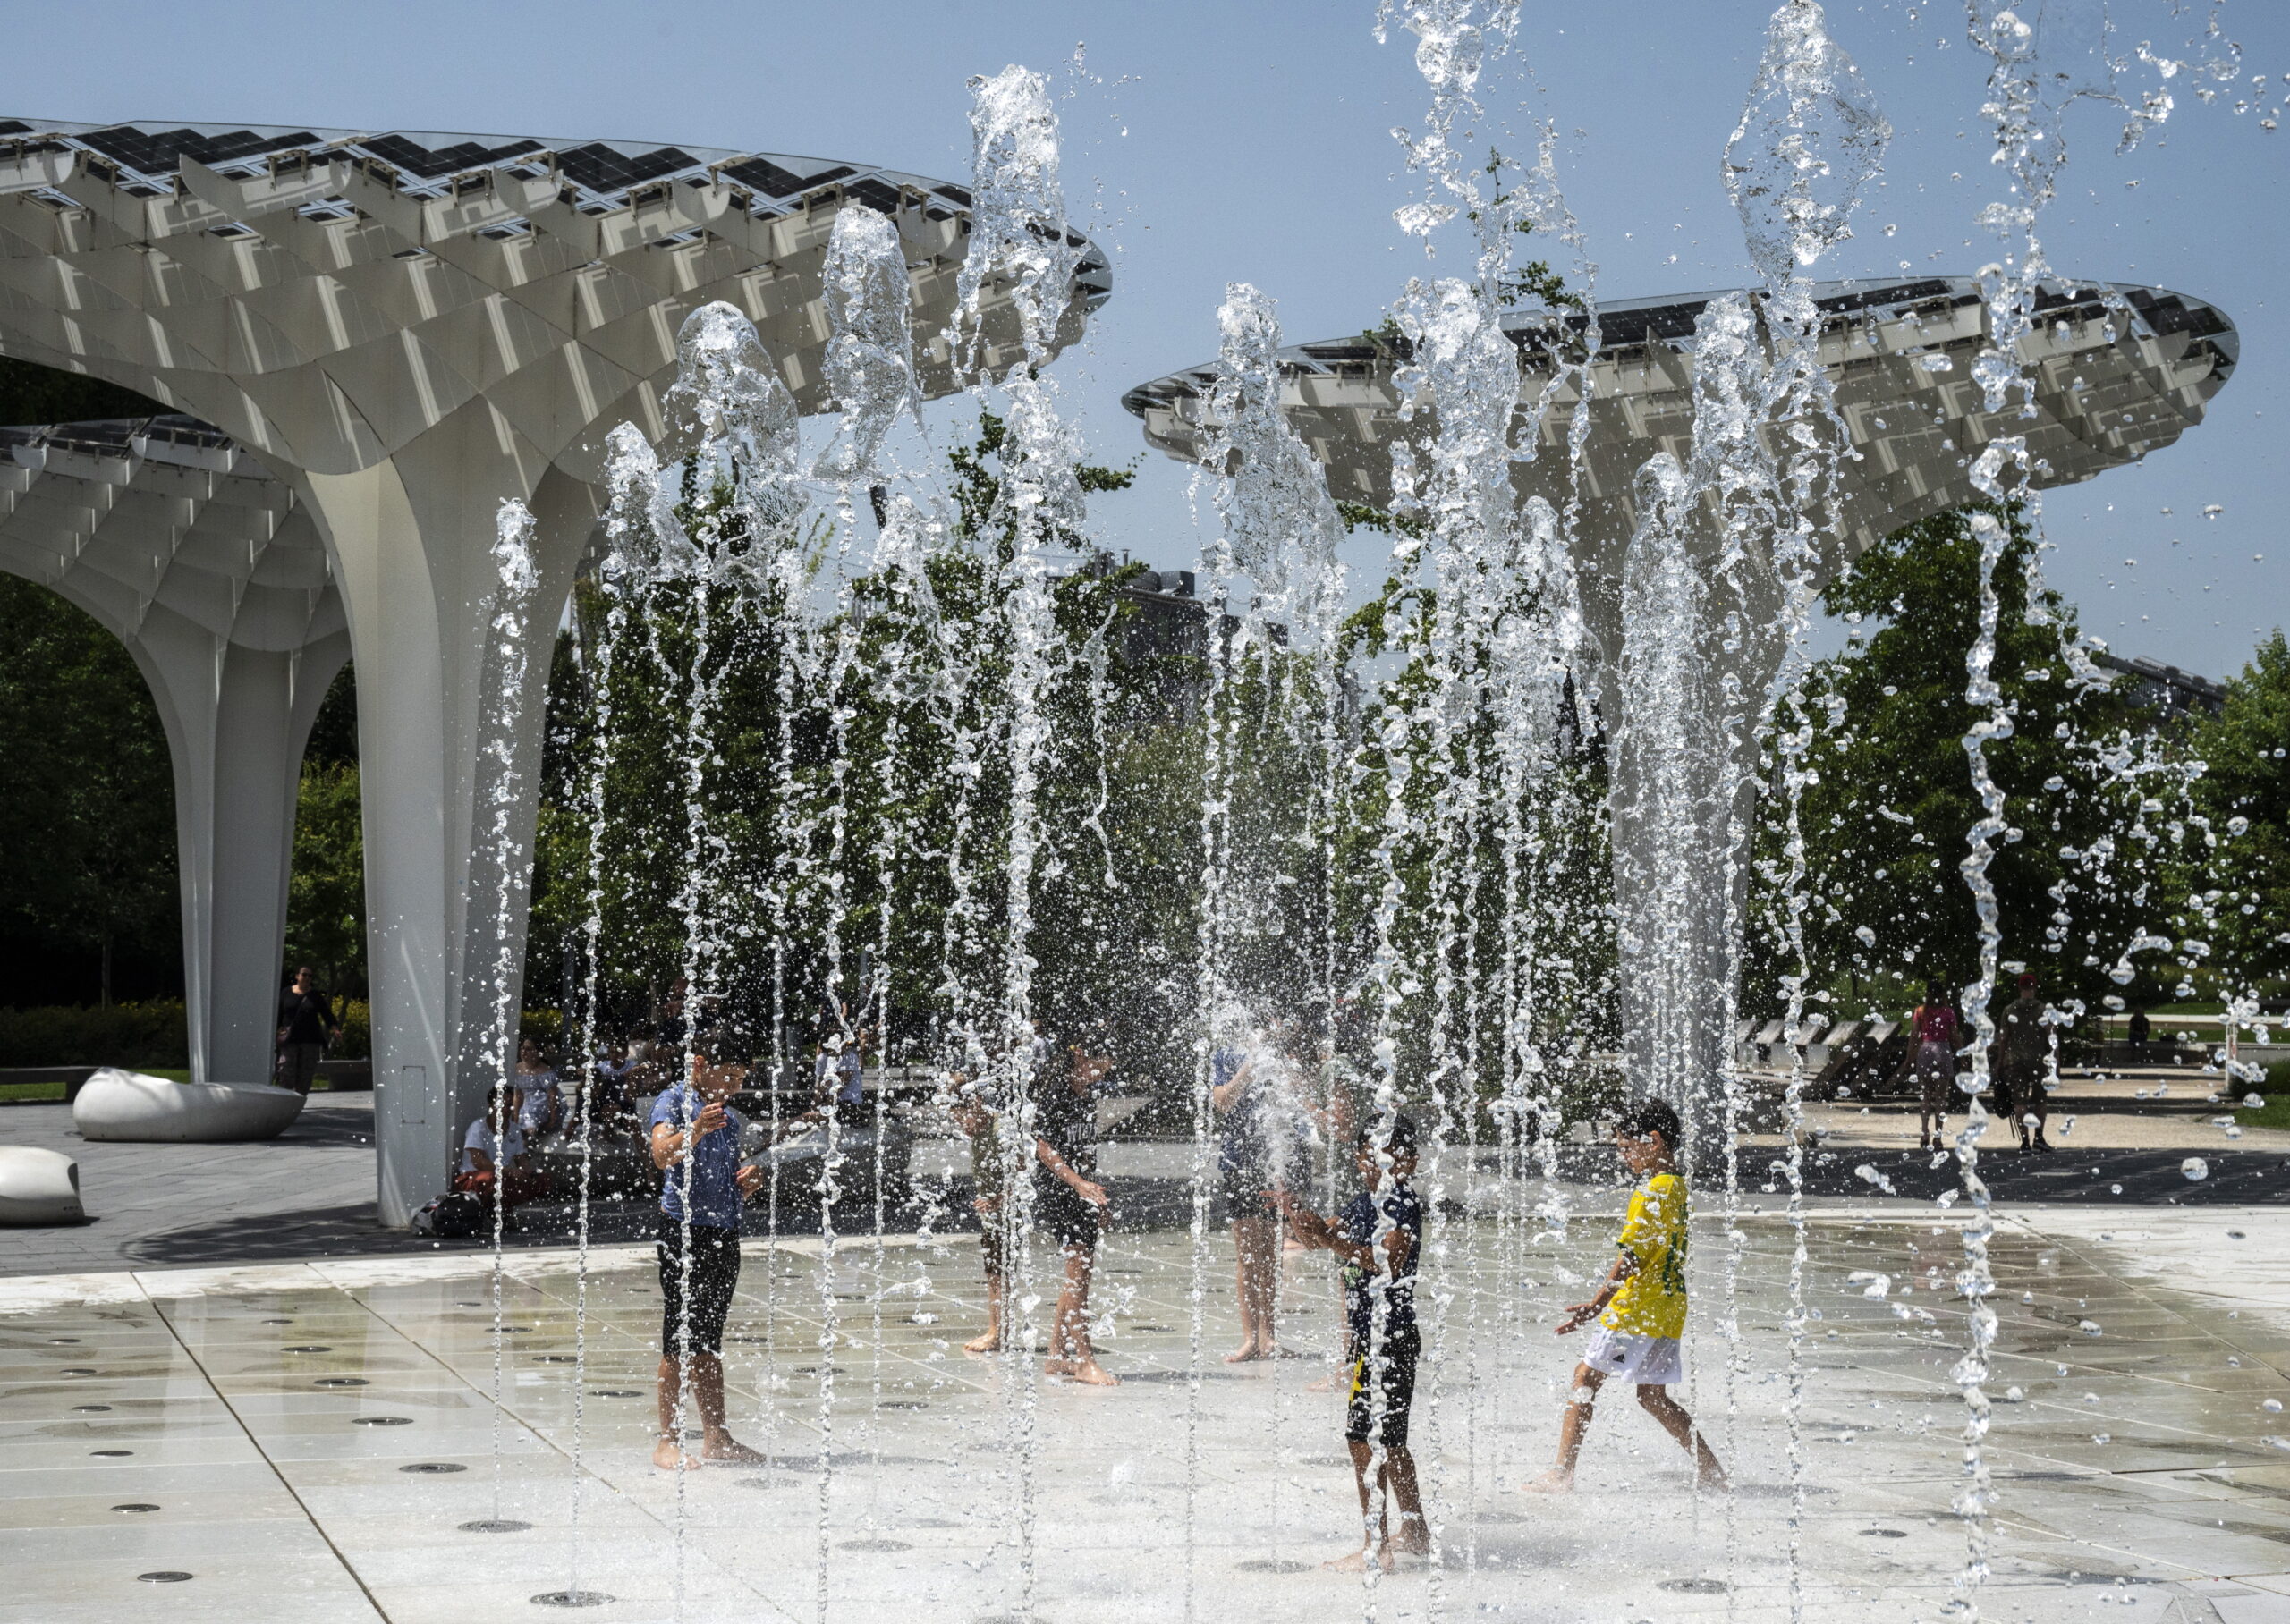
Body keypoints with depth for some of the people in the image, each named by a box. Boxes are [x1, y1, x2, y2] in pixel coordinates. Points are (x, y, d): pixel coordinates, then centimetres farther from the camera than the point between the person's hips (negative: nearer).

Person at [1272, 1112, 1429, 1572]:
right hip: (1369, 1334, 10)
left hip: (1388, 1336, -10)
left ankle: (1375, 1545, -7)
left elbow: (1389, 1261, -29)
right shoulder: (1364, 1202, 12)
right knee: (1388, 1439, 17)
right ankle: (1415, 1534, 28)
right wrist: (1294, 1214, -3)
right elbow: (1317, 1236, 18)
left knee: (1365, 1437, -9)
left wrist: (1331, 1239, -34)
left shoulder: (1404, 1204, -14)